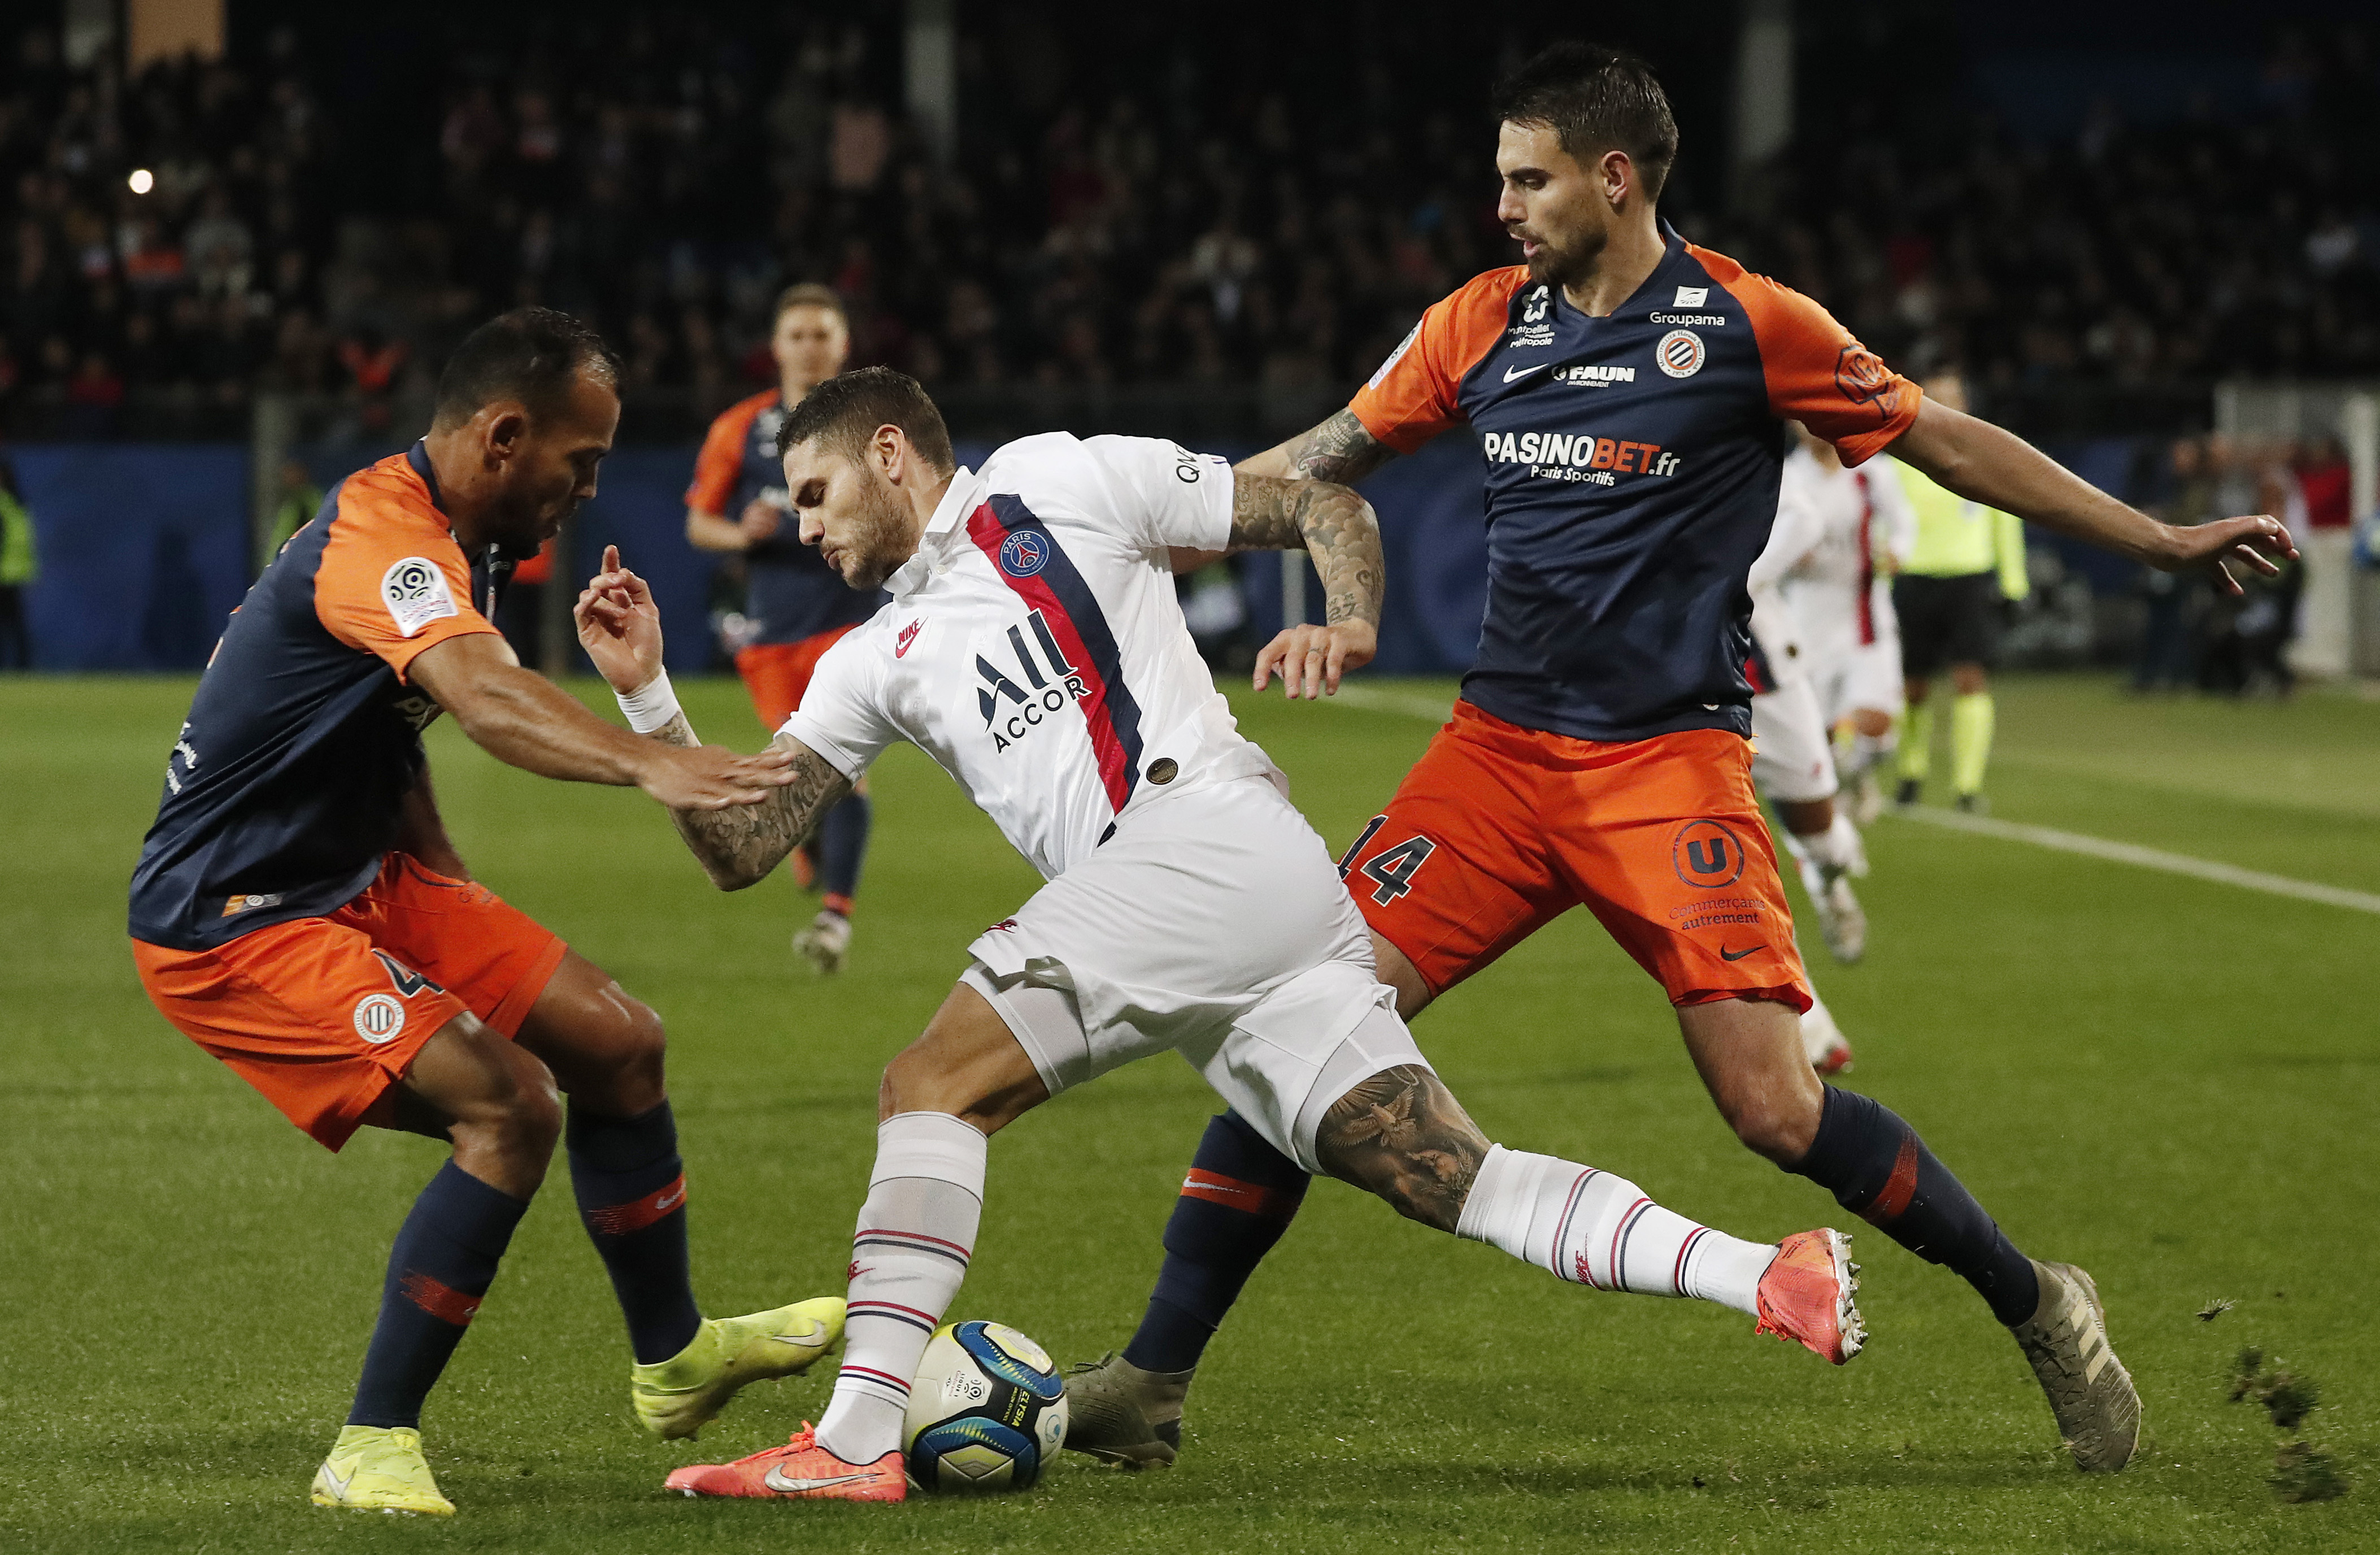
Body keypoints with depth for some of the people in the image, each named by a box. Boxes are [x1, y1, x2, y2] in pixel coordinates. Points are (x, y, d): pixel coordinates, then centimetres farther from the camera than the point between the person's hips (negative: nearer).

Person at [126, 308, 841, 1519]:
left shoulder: (452, 541, 8)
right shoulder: (379, 535, -26)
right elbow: (487, 696, -47)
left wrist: (448, 888, 17)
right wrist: (650, 767, -62)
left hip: (359, 879, 10)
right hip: (231, 925, -10)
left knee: (617, 1044, 11)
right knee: (511, 1110, -23)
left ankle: (673, 1359, 31)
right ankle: (373, 1451, -13)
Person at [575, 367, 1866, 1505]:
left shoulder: (1060, 483, 11)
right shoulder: (875, 663, 28)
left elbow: (1325, 508, 12)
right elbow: (740, 850, 21)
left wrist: (1348, 629, -7)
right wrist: (645, 696, 10)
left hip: (1204, 832, -7)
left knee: (930, 1088, -14)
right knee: (1458, 1184, -5)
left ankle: (855, 1442, -22)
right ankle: (1769, 1277, -13)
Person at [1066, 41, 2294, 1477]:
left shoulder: (1747, 324, -5)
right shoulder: (1481, 325, 7)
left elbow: (1945, 442, 3)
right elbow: (1321, 461, 19)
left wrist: (2159, 541, 4)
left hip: (1671, 761, -4)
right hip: (1499, 751, 4)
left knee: (1776, 1107, -14)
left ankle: (2036, 1307, 8)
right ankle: (1152, 1382, -3)